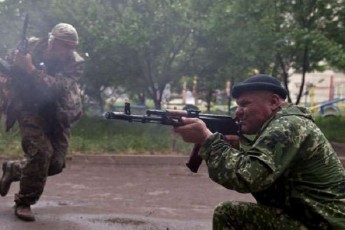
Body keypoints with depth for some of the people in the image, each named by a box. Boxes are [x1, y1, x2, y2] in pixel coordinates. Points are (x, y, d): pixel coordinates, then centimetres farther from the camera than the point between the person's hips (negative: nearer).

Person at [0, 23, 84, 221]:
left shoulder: (76, 63, -14)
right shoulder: (31, 47, -11)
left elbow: (56, 87, -30)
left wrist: (30, 68, -38)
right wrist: (16, 63, -16)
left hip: (58, 116, 2)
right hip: (31, 109, -2)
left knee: (56, 163, 0)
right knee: (41, 152, -21)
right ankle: (24, 202, -3)